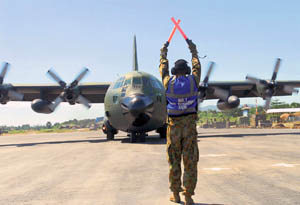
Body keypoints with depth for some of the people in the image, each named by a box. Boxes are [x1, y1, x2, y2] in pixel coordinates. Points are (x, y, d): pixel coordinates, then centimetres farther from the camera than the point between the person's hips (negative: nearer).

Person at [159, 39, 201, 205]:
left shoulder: (168, 82, -1)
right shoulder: (193, 80, 0)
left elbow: (163, 68, 19)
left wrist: (163, 52, 35)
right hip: (190, 124, 0)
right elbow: (196, 66, 20)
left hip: (173, 125, 0)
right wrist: (193, 50, 36)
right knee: (190, 162, 2)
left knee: (174, 161, 9)